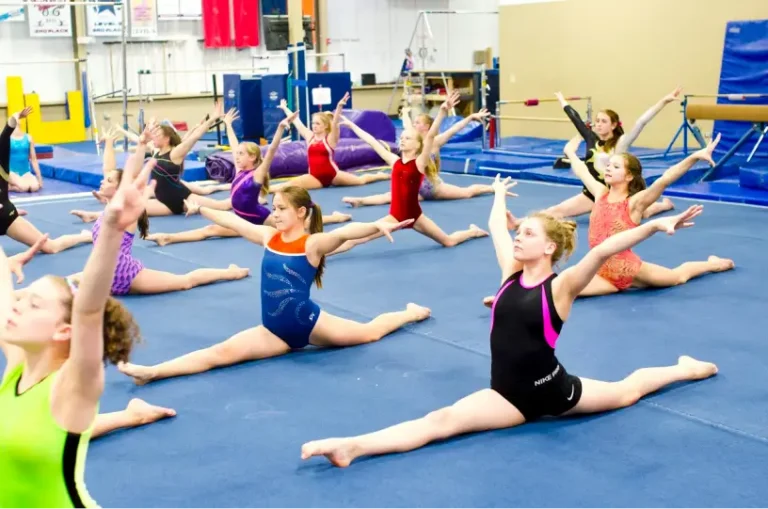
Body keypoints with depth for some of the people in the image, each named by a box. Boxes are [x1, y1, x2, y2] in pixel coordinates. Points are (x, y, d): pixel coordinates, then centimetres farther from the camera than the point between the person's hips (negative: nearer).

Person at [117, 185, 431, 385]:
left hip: (308, 322, -3)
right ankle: (152, 372, -26)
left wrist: (377, 225, -49)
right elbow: (232, 221, 12)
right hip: (276, 331, 4)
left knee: (368, 333, 15)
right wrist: (199, 207, 18)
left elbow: (344, 232, -32)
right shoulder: (268, 237, 4)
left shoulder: (313, 243, -14)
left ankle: (411, 312, 45)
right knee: (221, 352, -12)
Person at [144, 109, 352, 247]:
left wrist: (281, 128, -39)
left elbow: (271, 151, -28)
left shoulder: (257, 174, -15)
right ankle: (168, 237, -18)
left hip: (260, 219, -6)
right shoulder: (240, 170, 4)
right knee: (211, 229, -8)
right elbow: (234, 145, 16)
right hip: (244, 220, 6)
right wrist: (228, 125, 24)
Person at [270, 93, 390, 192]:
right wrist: (285, 108, 21)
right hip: (315, 177, 3)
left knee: (361, 180, 7)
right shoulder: (309, 137, 6)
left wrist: (339, 107, -40)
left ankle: (382, 175, 29)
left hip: (332, 174, -3)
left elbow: (335, 123, -24)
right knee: (290, 185, -21)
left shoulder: (330, 138, -7)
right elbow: (296, 121, 14)